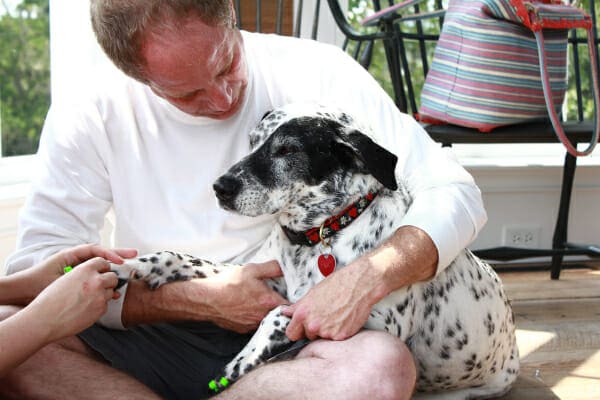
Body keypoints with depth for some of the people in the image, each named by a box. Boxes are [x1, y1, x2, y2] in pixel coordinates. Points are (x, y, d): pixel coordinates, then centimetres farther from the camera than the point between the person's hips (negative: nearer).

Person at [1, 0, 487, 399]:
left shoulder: (318, 74, -6)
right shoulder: (90, 116, -4)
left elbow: (455, 194, -6)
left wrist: (369, 277, -26)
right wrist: (197, 300, -16)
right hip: (154, 339, 1)